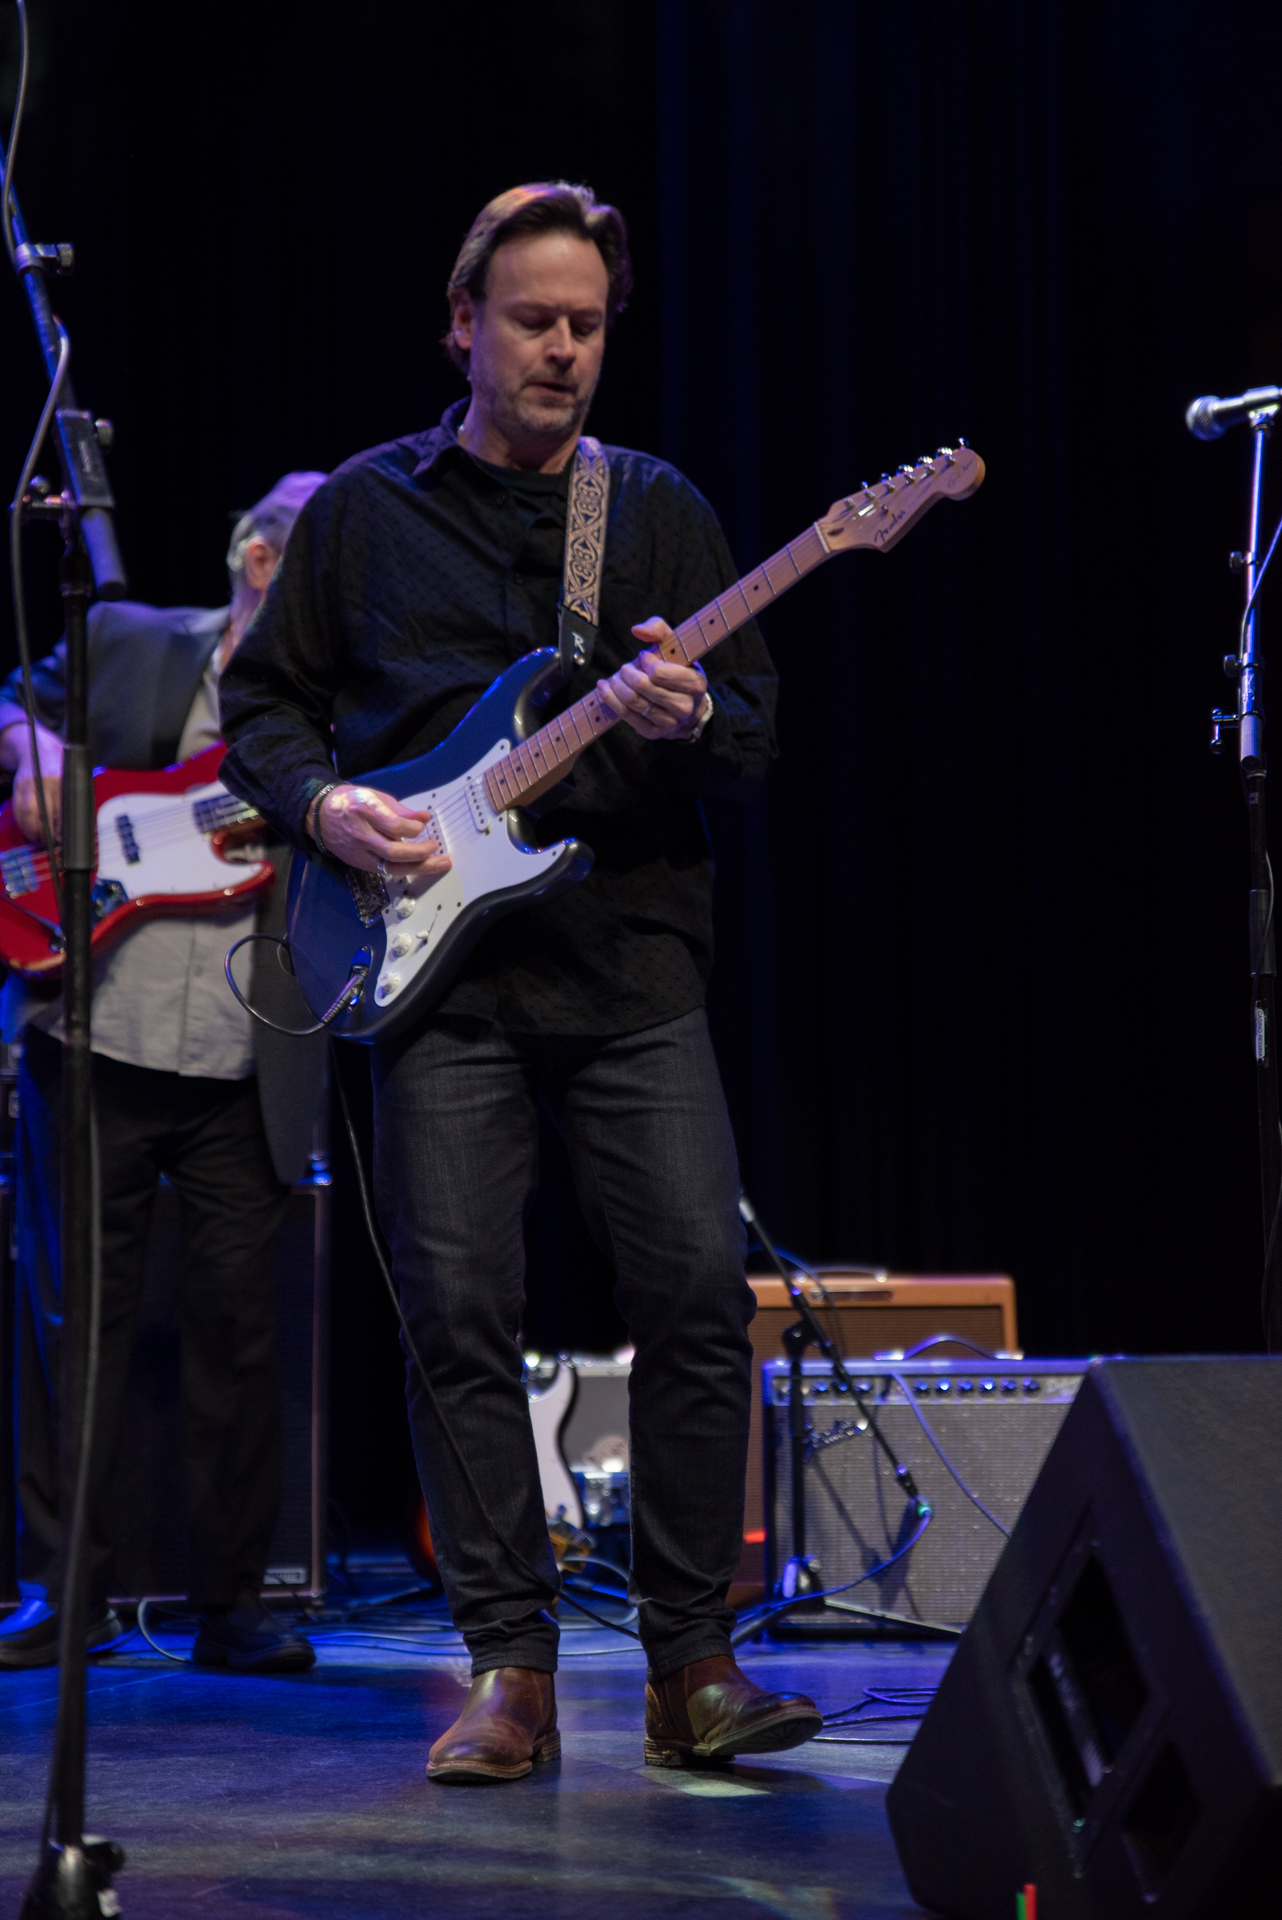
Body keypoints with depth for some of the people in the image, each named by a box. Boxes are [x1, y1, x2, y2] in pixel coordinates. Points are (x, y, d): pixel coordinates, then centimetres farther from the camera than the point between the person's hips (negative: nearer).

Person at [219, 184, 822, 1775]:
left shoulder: (659, 509, 13)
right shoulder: (364, 509, 11)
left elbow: (761, 732, 9)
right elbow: (260, 701, 14)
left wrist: (694, 719, -14)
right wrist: (323, 803, -6)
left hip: (633, 969, 1)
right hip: (439, 978, -1)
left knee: (699, 1292, -7)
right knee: (458, 1317, -3)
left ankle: (691, 1665, 5)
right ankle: (509, 1673, 7)